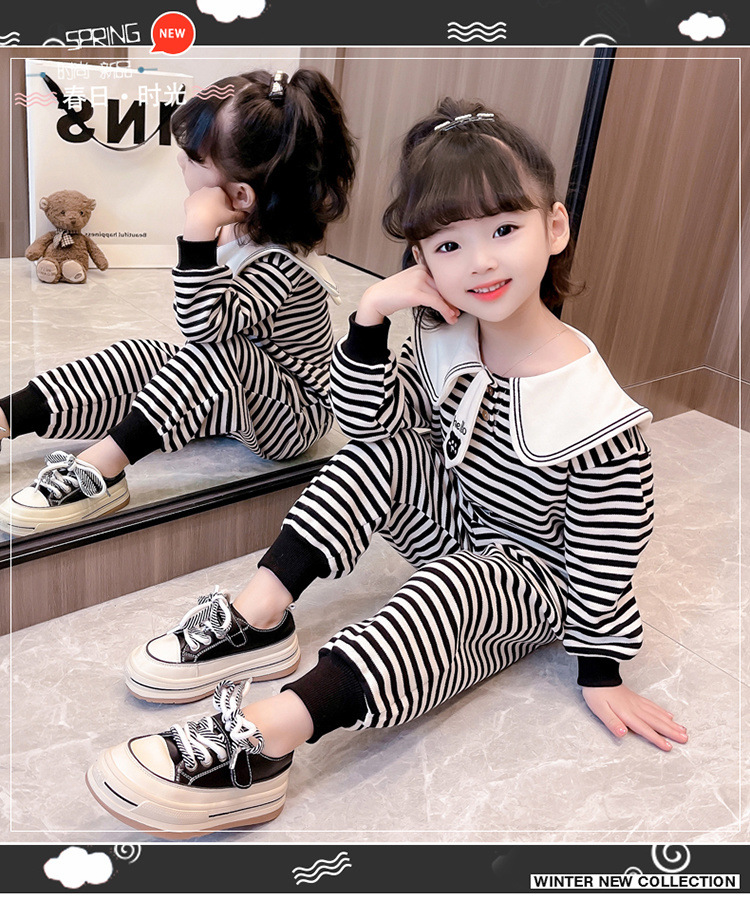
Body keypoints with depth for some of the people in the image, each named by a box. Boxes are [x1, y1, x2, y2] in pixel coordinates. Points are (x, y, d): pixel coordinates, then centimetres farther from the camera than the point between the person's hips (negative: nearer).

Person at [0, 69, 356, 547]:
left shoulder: (279, 265, -28)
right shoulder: (237, 234, -1)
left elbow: (205, 325, -40)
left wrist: (199, 233, -43)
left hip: (293, 417, -8)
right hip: (228, 396, 9)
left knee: (218, 354, -35)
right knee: (140, 357, -10)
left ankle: (101, 468, -40)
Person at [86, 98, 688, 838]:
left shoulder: (593, 411, -27)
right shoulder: (444, 340, -10)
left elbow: (604, 556, -19)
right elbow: (364, 418, -10)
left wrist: (601, 672, -11)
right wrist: (371, 315, -26)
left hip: (531, 587, -6)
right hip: (452, 535, 6)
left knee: (451, 586, -37)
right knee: (390, 448, -19)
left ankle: (264, 738, -48)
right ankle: (253, 614, -24)